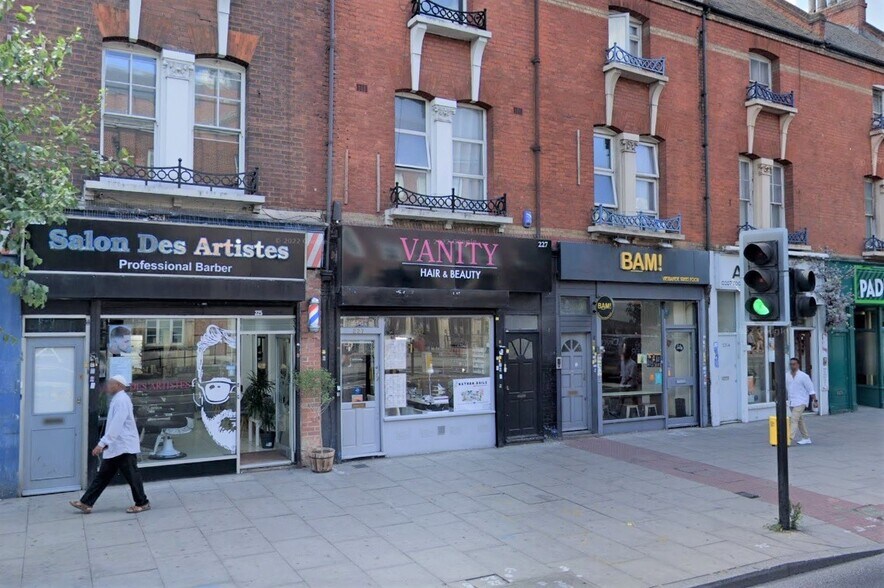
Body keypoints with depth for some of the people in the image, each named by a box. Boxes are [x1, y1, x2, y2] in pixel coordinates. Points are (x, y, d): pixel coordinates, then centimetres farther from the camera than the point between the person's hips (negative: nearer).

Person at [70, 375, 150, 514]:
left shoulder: (121, 400, -17)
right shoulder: (118, 399, 15)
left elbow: (116, 425, -25)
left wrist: (102, 443, -28)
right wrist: (105, 443, 24)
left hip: (124, 447, -10)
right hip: (115, 447, 10)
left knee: (132, 476, 0)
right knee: (103, 476, 11)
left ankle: (142, 503, 10)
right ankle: (86, 503, 15)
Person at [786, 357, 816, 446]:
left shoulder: (803, 376, -7)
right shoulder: (787, 376, 8)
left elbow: (810, 389, -5)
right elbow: (784, 389, 16)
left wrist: (814, 400, -8)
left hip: (800, 402, -6)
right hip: (791, 402, 6)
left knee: (794, 420, -15)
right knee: (800, 420, 14)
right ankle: (806, 438, 25)